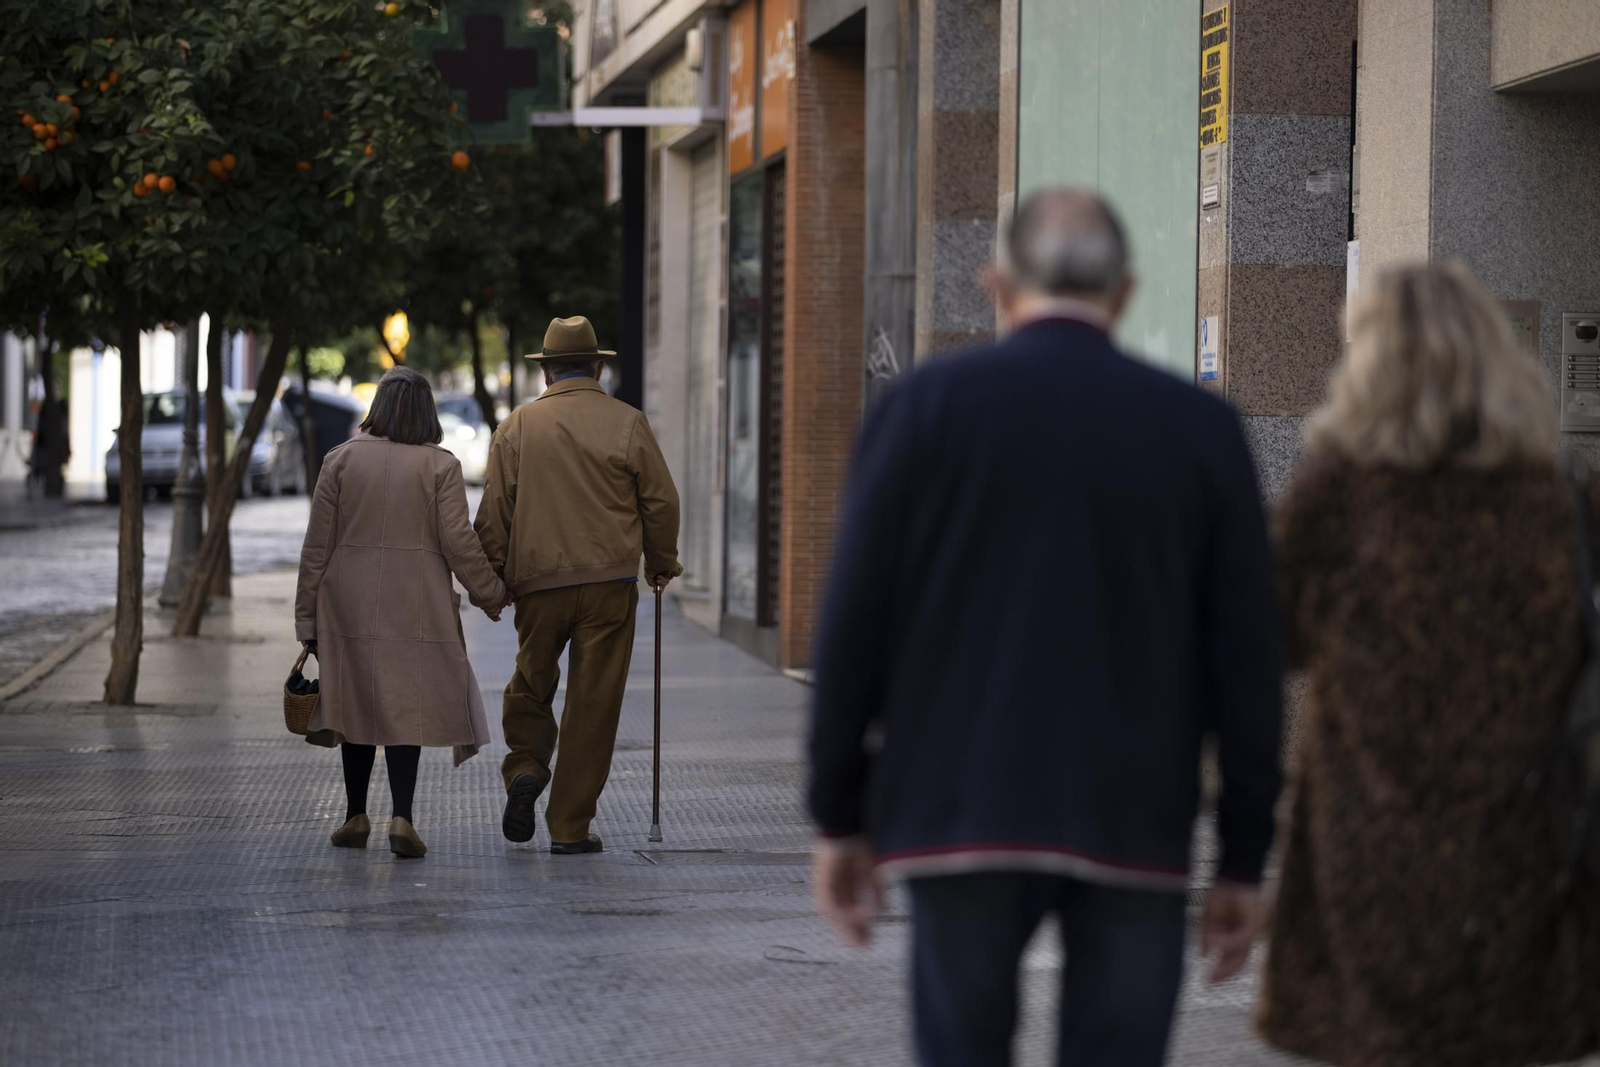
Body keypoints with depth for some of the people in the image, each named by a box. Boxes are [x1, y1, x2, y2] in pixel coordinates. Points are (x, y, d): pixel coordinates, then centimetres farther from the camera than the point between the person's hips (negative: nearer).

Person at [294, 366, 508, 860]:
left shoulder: (342, 459, 2)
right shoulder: (440, 465, -4)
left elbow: (317, 545, 3)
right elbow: (458, 542, -6)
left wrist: (307, 615, 9)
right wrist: (492, 593, 9)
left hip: (351, 604, 2)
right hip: (416, 607, -2)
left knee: (358, 703, 13)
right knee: (406, 707, -1)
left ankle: (356, 818, 21)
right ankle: (402, 819, -14)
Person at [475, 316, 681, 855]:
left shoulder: (516, 426, 3)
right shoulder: (627, 423, 0)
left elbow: (494, 512, 2)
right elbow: (661, 501, 3)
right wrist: (661, 563, 18)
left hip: (538, 582, 1)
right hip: (610, 582, -1)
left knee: (530, 686, 22)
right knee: (593, 703, 3)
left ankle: (524, 770, -1)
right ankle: (570, 826, 3)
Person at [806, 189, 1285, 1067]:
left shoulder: (926, 405, 0)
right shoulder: (1200, 427, 3)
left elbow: (853, 625, -1)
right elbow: (1247, 659, 2)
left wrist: (839, 819, 6)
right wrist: (1245, 859, 7)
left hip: (960, 819, 0)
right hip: (1134, 830, 0)